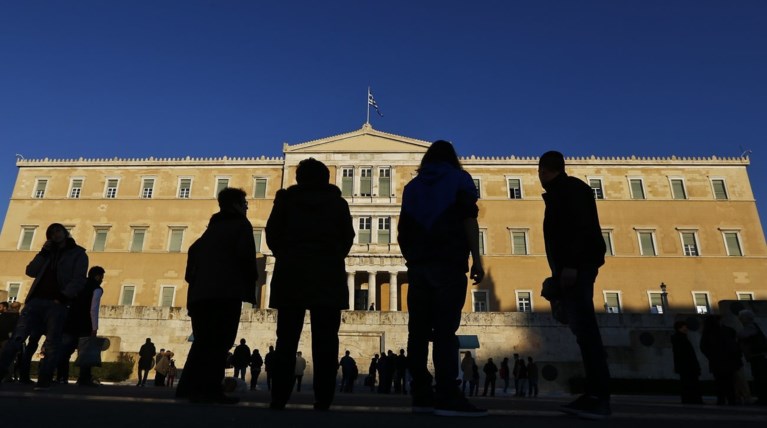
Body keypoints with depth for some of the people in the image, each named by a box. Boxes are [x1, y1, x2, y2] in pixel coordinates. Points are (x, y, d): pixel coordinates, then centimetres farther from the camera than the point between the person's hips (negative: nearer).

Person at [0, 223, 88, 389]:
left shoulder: (78, 254, 7)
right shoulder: (49, 253, 23)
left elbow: (78, 280, -4)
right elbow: (30, 271, 12)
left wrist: (63, 296, -17)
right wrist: (43, 252, 2)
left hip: (57, 304, -4)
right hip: (36, 300, 4)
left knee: (52, 343, -7)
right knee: (17, 336, -8)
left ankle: (44, 381, -6)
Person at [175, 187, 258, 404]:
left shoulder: (213, 227, 25)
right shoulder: (241, 224, 4)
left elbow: (194, 250, 20)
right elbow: (244, 253, -10)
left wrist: (194, 279, 21)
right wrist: (253, 276, 4)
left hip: (200, 292, 7)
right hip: (226, 291, -7)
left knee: (203, 341, 12)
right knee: (220, 342, -7)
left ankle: (188, 387, 12)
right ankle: (210, 389, -11)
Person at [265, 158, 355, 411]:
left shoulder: (286, 198, 9)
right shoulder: (338, 202, 9)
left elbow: (272, 234, 3)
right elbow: (348, 237, 6)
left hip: (291, 275, 1)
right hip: (328, 277, 0)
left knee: (287, 339, 3)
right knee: (325, 341, -2)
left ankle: (279, 399, 0)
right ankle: (322, 401, -5)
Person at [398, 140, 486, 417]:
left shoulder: (413, 186, 22)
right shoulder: (459, 179, 11)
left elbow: (403, 233, 16)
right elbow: (468, 219, -4)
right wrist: (476, 259, -5)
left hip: (418, 265, 4)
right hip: (449, 262, -4)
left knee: (419, 330, 0)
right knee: (445, 329, -11)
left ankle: (421, 395, 0)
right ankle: (447, 396, -15)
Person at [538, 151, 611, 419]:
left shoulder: (570, 188, -3)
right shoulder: (560, 193, 24)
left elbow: (581, 226, -17)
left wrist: (570, 265, -25)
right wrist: (560, 271, 19)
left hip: (576, 266, -10)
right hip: (571, 267, 10)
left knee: (584, 327, -14)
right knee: (582, 328, 5)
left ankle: (599, 397, -14)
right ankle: (595, 394, 6)